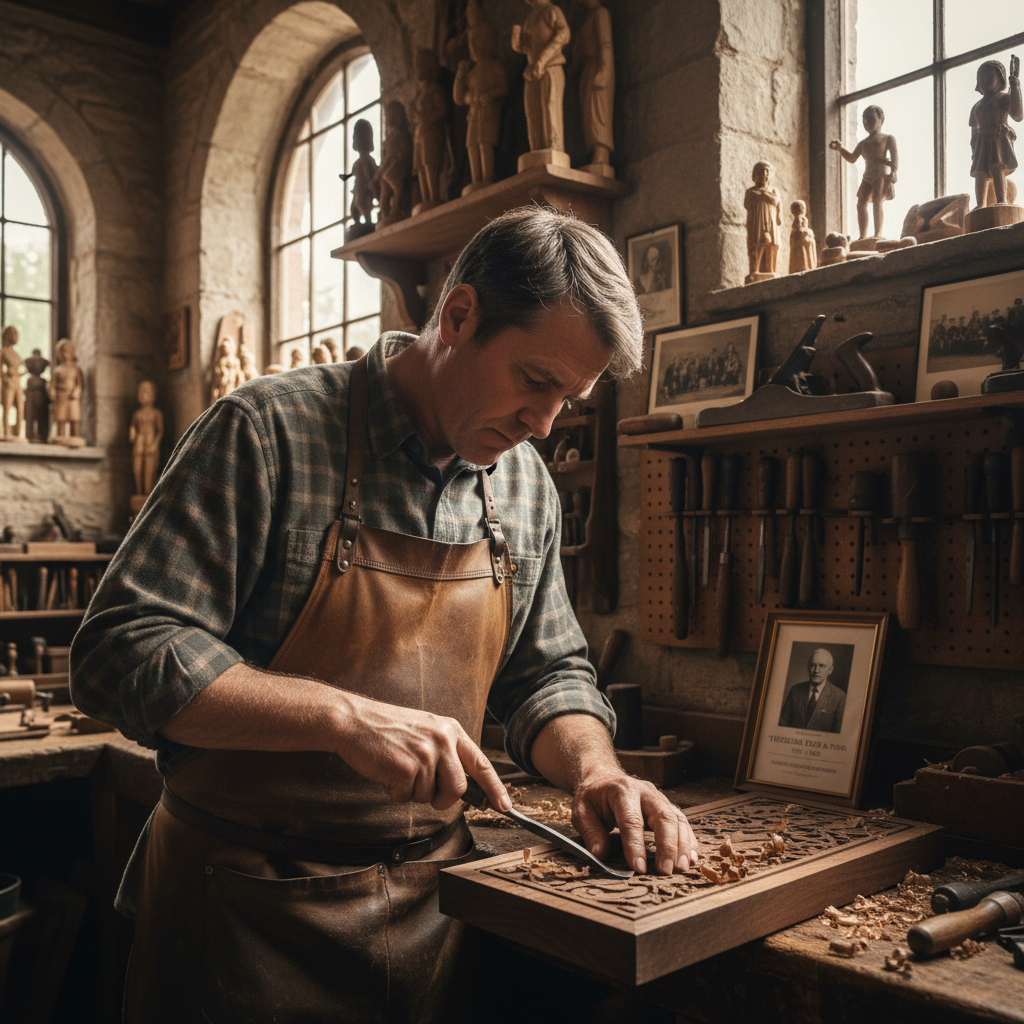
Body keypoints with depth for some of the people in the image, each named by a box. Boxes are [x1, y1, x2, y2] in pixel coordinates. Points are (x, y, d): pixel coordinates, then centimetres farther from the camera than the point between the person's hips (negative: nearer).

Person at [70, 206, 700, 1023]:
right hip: (251, 906, -5)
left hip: (433, 896, 5)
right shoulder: (269, 431, -16)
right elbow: (122, 653, -19)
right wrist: (343, 716, -28)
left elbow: (547, 673, 10)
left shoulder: (526, 485, 2)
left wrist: (592, 767, -10)